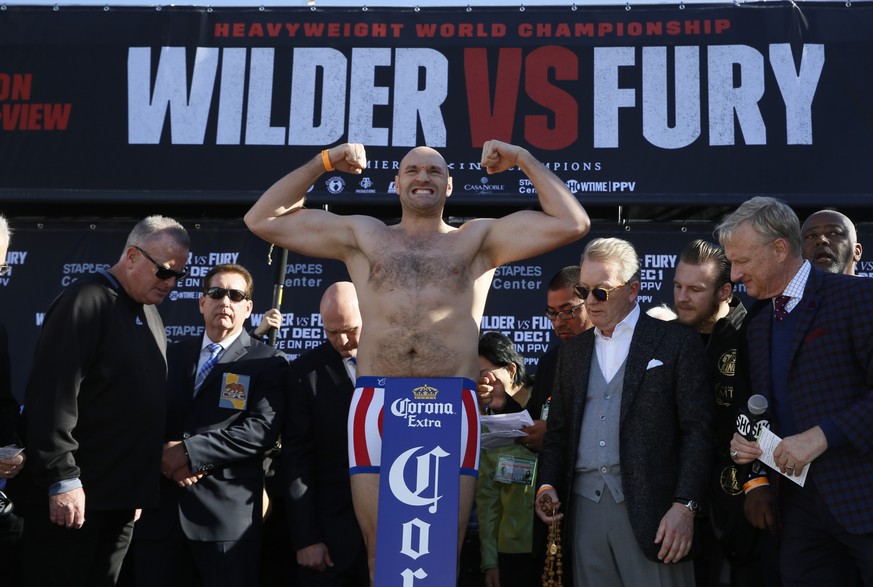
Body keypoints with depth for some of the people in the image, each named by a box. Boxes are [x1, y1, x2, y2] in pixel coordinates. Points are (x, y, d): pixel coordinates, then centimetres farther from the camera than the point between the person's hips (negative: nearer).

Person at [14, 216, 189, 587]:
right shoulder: (86, 302, -12)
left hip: (121, 496, 8)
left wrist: (139, 486, 14)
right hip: (73, 495, -8)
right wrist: (62, 479, -21)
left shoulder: (150, 315, 14)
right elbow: (53, 395, -19)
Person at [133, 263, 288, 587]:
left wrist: (191, 451, -16)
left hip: (228, 510, -4)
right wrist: (166, 454, -9)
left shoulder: (268, 363, 0)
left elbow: (262, 428, -12)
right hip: (161, 506, 4)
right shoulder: (173, 355, 16)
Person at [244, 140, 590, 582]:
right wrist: (322, 163, 14)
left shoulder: (478, 239, 15)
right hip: (376, 405, 1)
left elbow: (572, 224, 9)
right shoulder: (362, 235, 18)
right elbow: (262, 220, 17)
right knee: (381, 558, 5)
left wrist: (524, 160, 10)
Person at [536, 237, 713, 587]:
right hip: (585, 507, 4)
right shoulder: (573, 351, 18)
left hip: (650, 504, -4)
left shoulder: (676, 342, 2)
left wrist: (685, 505, -12)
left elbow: (697, 429, -4)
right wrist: (547, 486, 3)